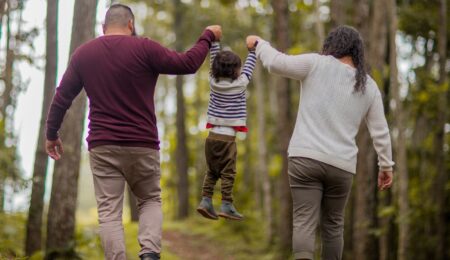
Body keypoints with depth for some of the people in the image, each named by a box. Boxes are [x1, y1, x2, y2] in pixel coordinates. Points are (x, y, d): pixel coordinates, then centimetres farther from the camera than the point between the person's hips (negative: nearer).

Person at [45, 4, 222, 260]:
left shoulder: (82, 54, 6)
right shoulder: (144, 48, -6)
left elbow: (62, 98, 12)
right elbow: (188, 64, -3)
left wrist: (52, 133, 25)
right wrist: (208, 36, 13)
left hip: (103, 146, 1)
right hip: (142, 145, -1)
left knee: (109, 212, 0)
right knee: (151, 200, 16)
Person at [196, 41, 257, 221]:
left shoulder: (214, 82, 4)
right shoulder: (240, 84, -7)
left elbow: (214, 61, 16)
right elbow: (249, 67, 6)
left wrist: (214, 42, 23)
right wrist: (253, 49, 18)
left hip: (212, 135, 5)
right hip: (227, 137, -5)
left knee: (211, 172, 13)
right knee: (228, 173, -1)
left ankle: (206, 201, 6)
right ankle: (226, 206, -3)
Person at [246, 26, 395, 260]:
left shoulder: (317, 64, 0)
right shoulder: (369, 86, 11)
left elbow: (276, 63, -4)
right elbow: (380, 132, 14)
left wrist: (258, 43, 15)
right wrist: (386, 166, 24)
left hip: (305, 157, -3)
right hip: (341, 165, 3)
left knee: (304, 222, -8)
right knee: (333, 224, 17)